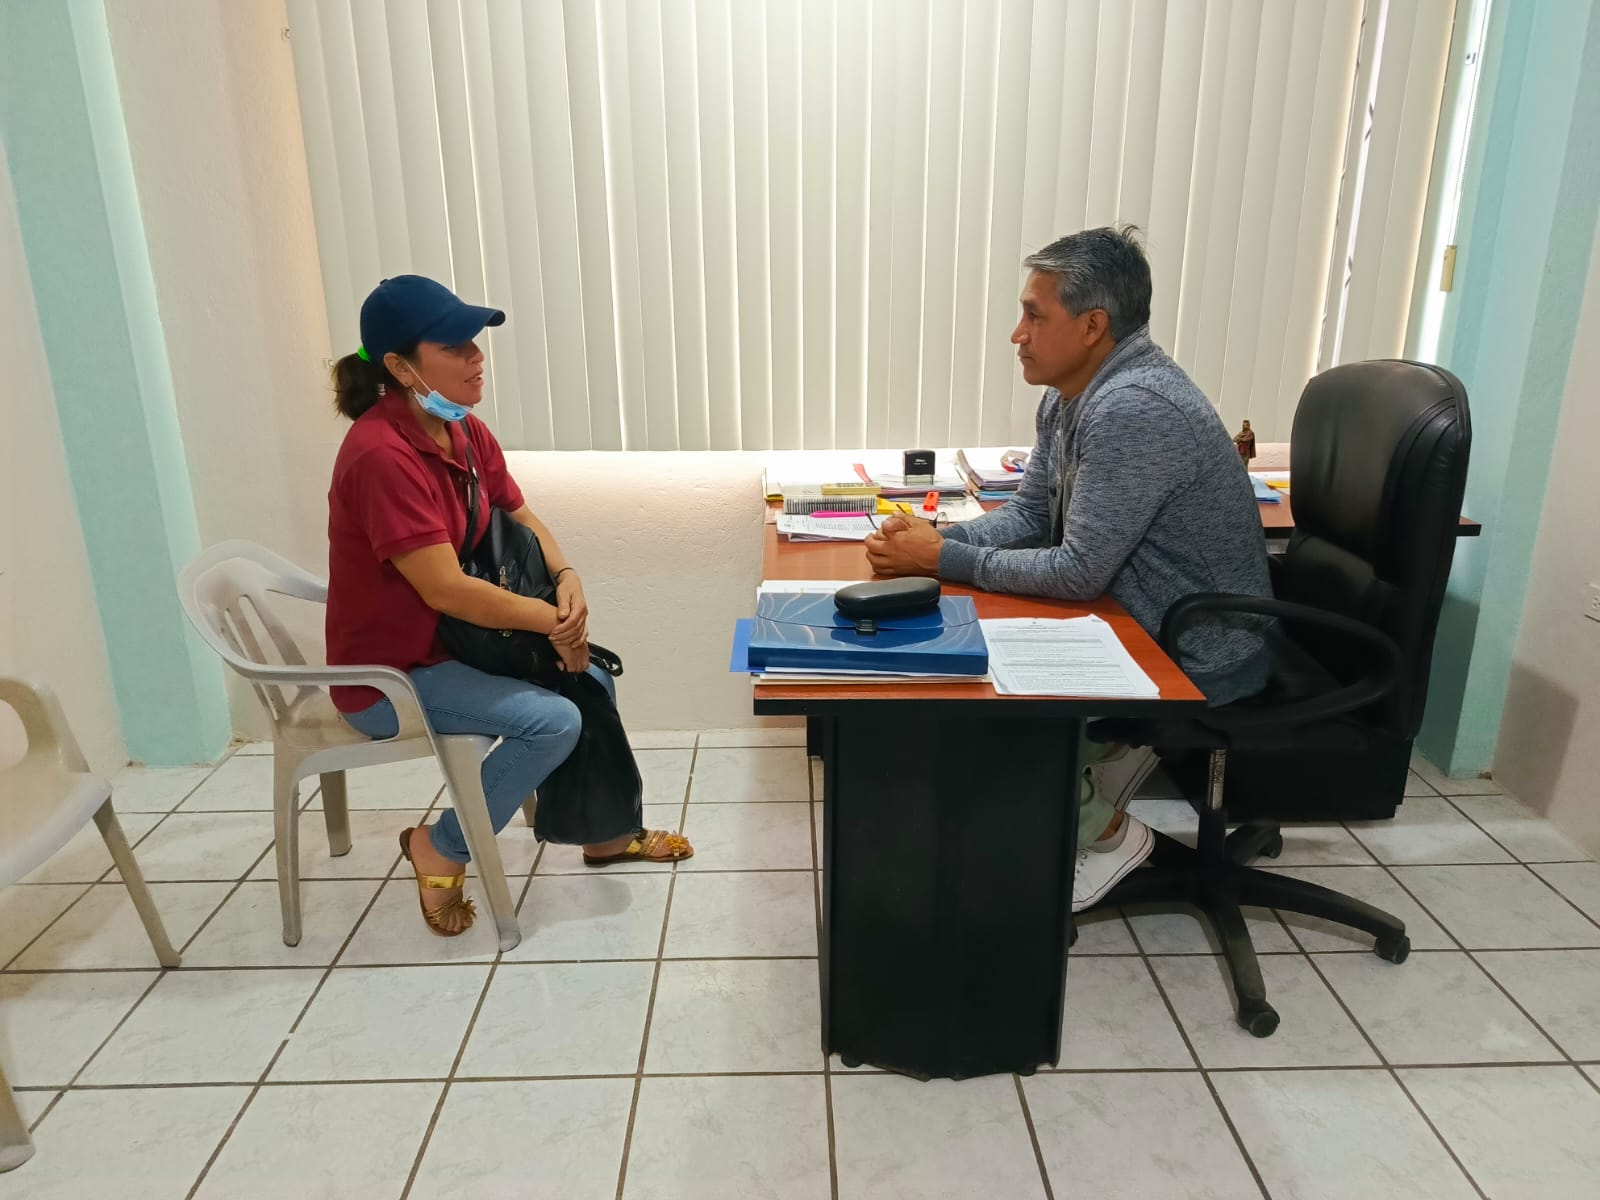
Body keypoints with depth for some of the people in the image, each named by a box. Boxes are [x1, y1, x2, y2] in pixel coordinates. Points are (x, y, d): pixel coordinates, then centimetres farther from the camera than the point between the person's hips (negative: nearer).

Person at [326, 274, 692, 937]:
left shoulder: (467, 432, -1)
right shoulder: (381, 454, -28)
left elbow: (520, 518, 11)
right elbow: (446, 589, -31)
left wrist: (567, 577, -9)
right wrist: (555, 619, -19)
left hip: (451, 641, 9)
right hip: (390, 672, -9)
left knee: (593, 681, 6)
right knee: (554, 721, -20)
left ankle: (607, 831, 25)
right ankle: (441, 848, 1)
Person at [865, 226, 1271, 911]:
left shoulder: (1134, 408, -29)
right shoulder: (1071, 393, 2)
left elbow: (1078, 572, -29)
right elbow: (1029, 514, 7)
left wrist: (943, 561, -22)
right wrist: (937, 538, -10)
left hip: (1195, 657, -9)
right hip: (1139, 624, 9)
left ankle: (1102, 829, 11)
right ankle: (1090, 793, 20)